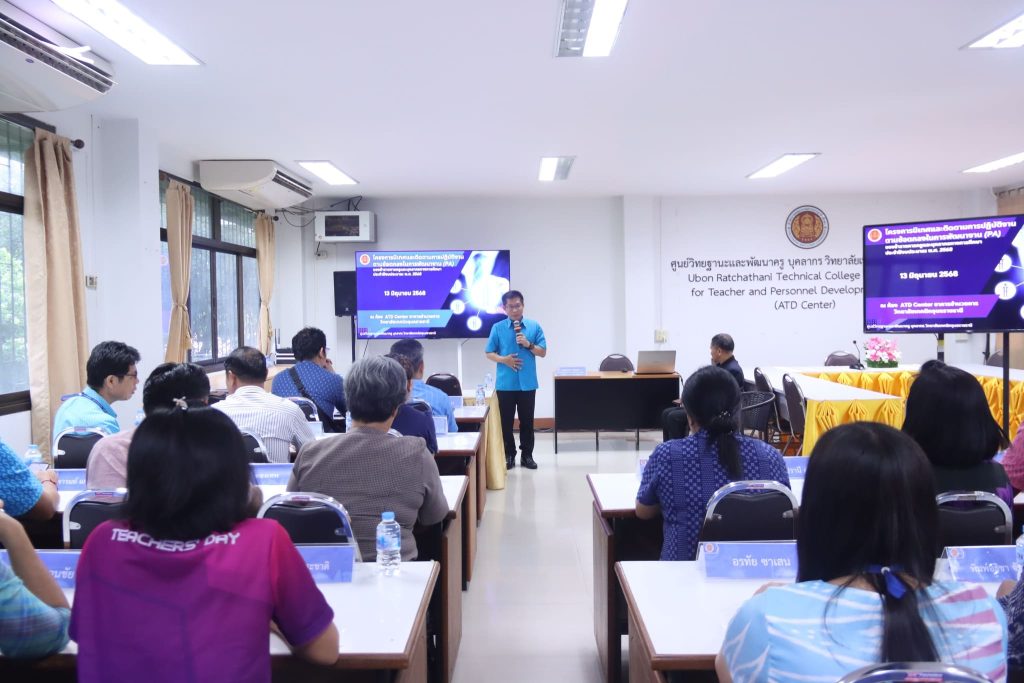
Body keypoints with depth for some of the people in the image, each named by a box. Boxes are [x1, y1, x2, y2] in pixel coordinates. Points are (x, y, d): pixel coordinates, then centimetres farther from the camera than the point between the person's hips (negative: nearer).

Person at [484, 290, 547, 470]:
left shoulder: (534, 326, 2)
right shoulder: (497, 328, 0)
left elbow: (543, 352, 4)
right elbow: (489, 353, 3)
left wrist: (528, 344, -13)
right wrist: (504, 359, -15)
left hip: (527, 383, 1)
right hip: (505, 384, 0)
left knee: (527, 421, 9)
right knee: (506, 421, 7)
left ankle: (527, 455, 20)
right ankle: (509, 455, 18)